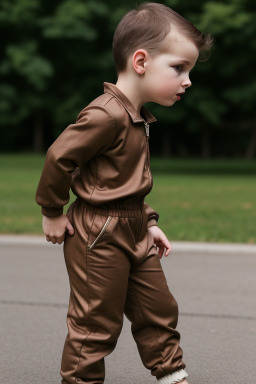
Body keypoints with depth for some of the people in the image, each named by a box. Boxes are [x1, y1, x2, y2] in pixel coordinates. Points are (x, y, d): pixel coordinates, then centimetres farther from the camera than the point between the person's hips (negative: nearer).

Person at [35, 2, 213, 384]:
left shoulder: (138, 119, 9)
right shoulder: (107, 115, -23)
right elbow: (59, 156, -21)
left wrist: (148, 222, 17)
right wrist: (52, 211, -10)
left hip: (134, 234, 10)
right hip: (98, 236, -9)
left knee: (159, 310, 16)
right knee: (96, 324, 2)